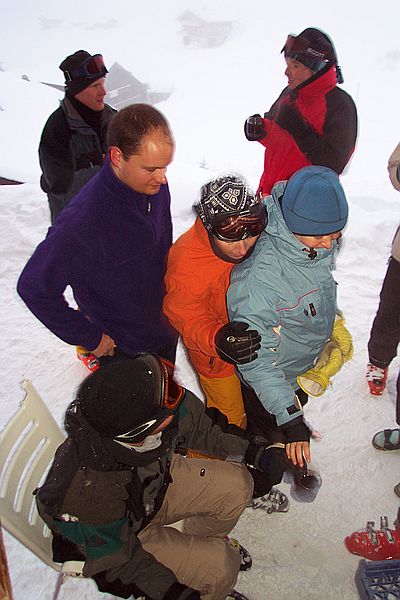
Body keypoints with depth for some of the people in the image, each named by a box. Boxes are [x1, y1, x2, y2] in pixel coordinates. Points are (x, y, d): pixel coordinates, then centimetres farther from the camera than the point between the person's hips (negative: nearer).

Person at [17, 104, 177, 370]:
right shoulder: (82, 222, -35)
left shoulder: (155, 185, -12)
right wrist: (89, 338, -18)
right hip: (123, 351, -6)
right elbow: (34, 287, -25)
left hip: (165, 332, 7)